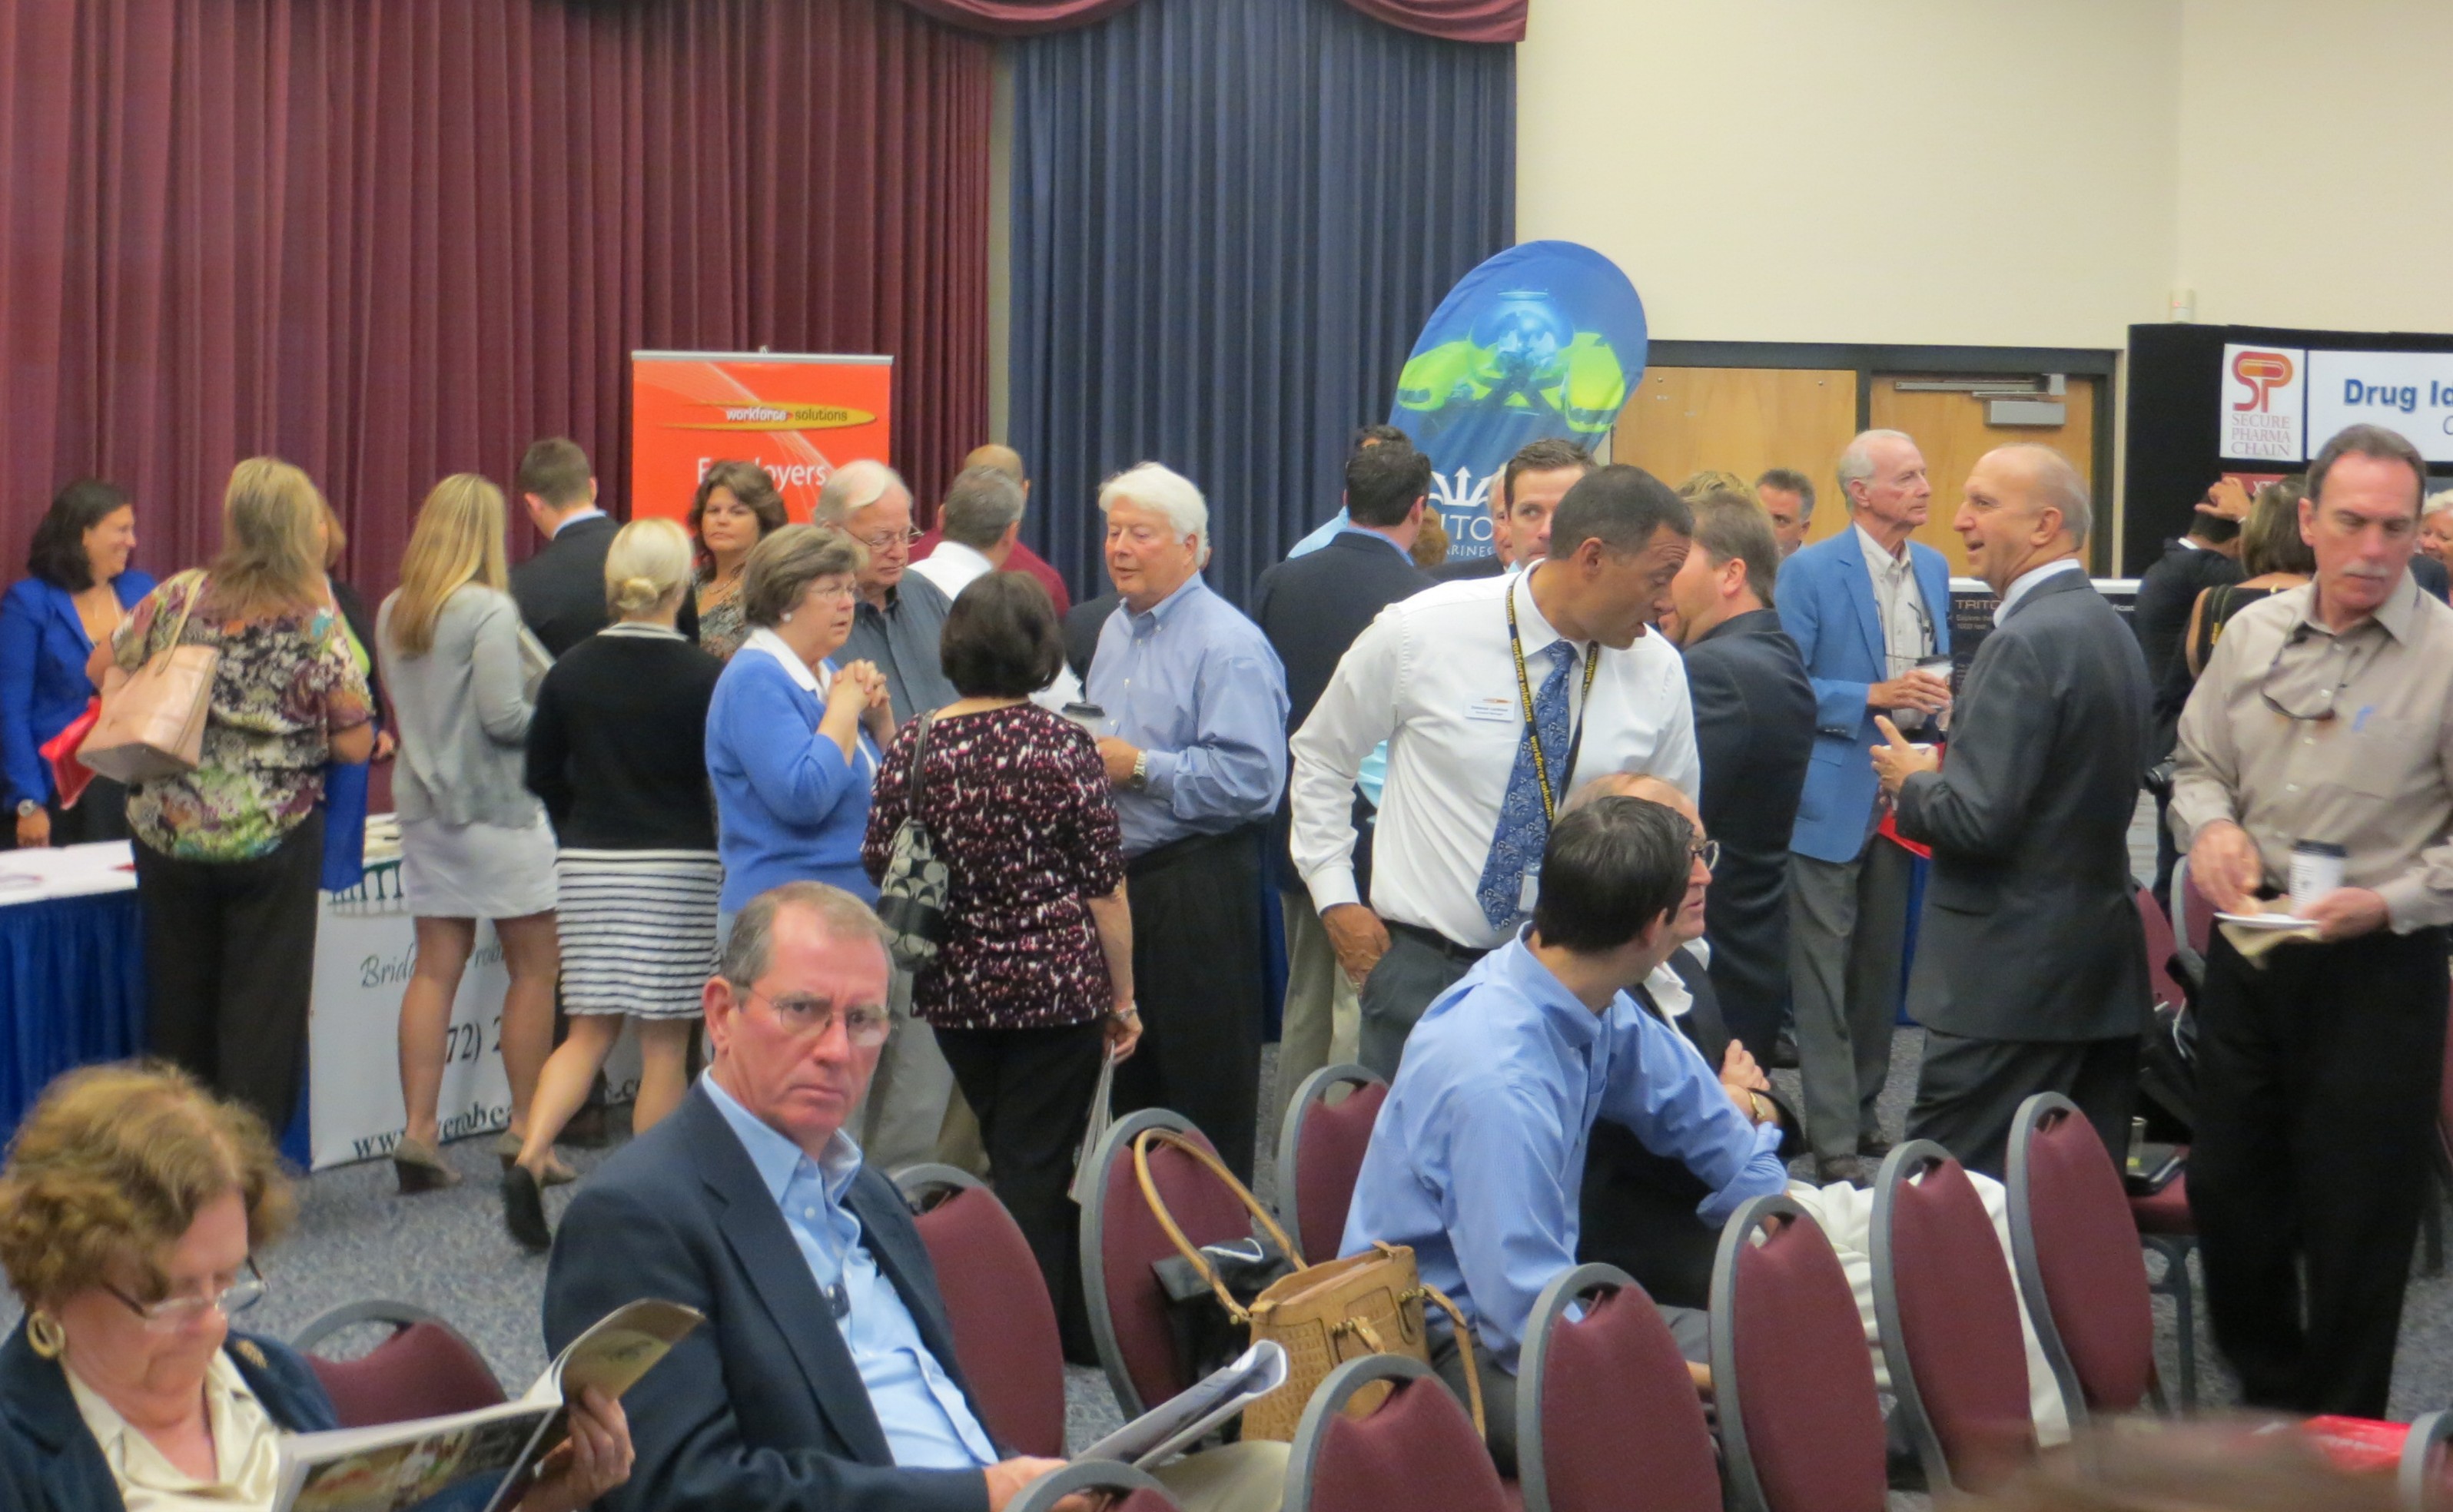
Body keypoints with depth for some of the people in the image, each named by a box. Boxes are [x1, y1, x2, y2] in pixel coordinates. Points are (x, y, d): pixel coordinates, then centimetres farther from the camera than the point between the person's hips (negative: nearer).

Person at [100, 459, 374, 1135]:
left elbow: (100, 667, 10)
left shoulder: (178, 598, -3)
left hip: (169, 835, 3)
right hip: (272, 842, -3)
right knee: (261, 1009, 4)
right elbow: (355, 746, -9)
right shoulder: (316, 623, -10)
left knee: (177, 1007, 15)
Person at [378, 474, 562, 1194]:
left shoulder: (393, 612, 7)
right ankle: (525, 1130, 7)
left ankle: (419, 1131, 5)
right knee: (534, 966, 5)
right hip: (497, 808, -7)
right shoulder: (489, 610, -15)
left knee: (435, 966, 8)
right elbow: (505, 717, -18)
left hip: (425, 804, 7)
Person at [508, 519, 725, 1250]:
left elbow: (541, 776, 8)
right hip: (676, 869, -4)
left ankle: (530, 1157, -7)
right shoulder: (702, 677, -10)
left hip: (587, 864, 4)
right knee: (666, 1042, 4)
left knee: (590, 1030, 12)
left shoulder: (570, 671, 1)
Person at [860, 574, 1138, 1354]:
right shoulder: (1063, 746, -10)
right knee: (1034, 1169, 3)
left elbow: (878, 868, 1)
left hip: (955, 990, 3)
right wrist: (1123, 999, 2)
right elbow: (1105, 885, -7)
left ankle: (1078, 1324, 28)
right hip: (1056, 988, -3)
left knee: (1010, 1154, 19)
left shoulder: (914, 747, -3)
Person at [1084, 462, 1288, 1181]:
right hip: (1119, 877, 9)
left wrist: (1141, 766, -20)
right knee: (1132, 1077, 16)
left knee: (1206, 1095, -4)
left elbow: (1252, 778, -23)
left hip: (1196, 887, -9)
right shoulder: (1117, 629, 16)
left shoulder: (1228, 645, -14)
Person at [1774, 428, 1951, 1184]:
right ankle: (1833, 1137, -1)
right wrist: (1874, 697, -20)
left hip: (1904, 797, 6)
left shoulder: (1934, 569, 10)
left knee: (1882, 966, 14)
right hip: (1833, 801, -6)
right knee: (1825, 972, -4)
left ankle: (1862, 1108, 26)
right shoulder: (1810, 572, -9)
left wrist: (1942, 696, -1)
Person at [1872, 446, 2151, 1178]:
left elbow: (1979, 820, -21)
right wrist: (1945, 771, 16)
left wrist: (1911, 782, -3)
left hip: (2011, 974, -10)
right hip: (2105, 967, 10)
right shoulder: (2111, 630, 13)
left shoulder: (2025, 642, -17)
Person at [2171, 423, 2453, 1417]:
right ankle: (2269, 1395, 35)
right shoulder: (2255, 633, 5)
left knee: (2355, 1221, 4)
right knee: (2227, 1186, 14)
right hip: (2248, 952, 5)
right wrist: (2211, 825, -4)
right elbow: (2199, 761, 16)